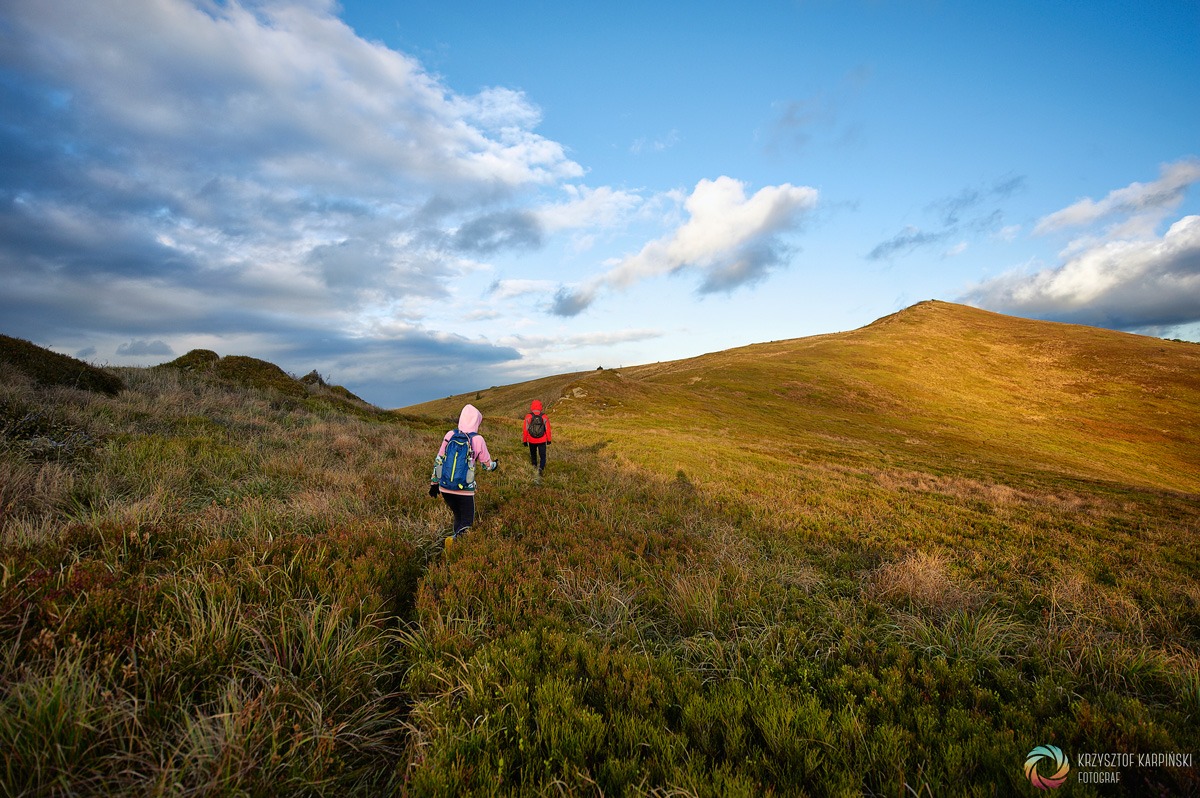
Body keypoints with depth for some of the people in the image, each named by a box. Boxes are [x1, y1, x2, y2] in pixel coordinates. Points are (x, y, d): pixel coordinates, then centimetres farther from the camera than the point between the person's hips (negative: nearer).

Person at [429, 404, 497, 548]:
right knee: (467, 521, 7)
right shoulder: (478, 440, -7)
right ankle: (455, 538, -20)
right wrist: (495, 463, 29)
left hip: (444, 487, 4)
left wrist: (434, 482, 18)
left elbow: (438, 460, 7)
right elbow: (487, 465, 6)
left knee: (458, 516, 24)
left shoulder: (450, 435, 1)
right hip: (465, 489, -4)